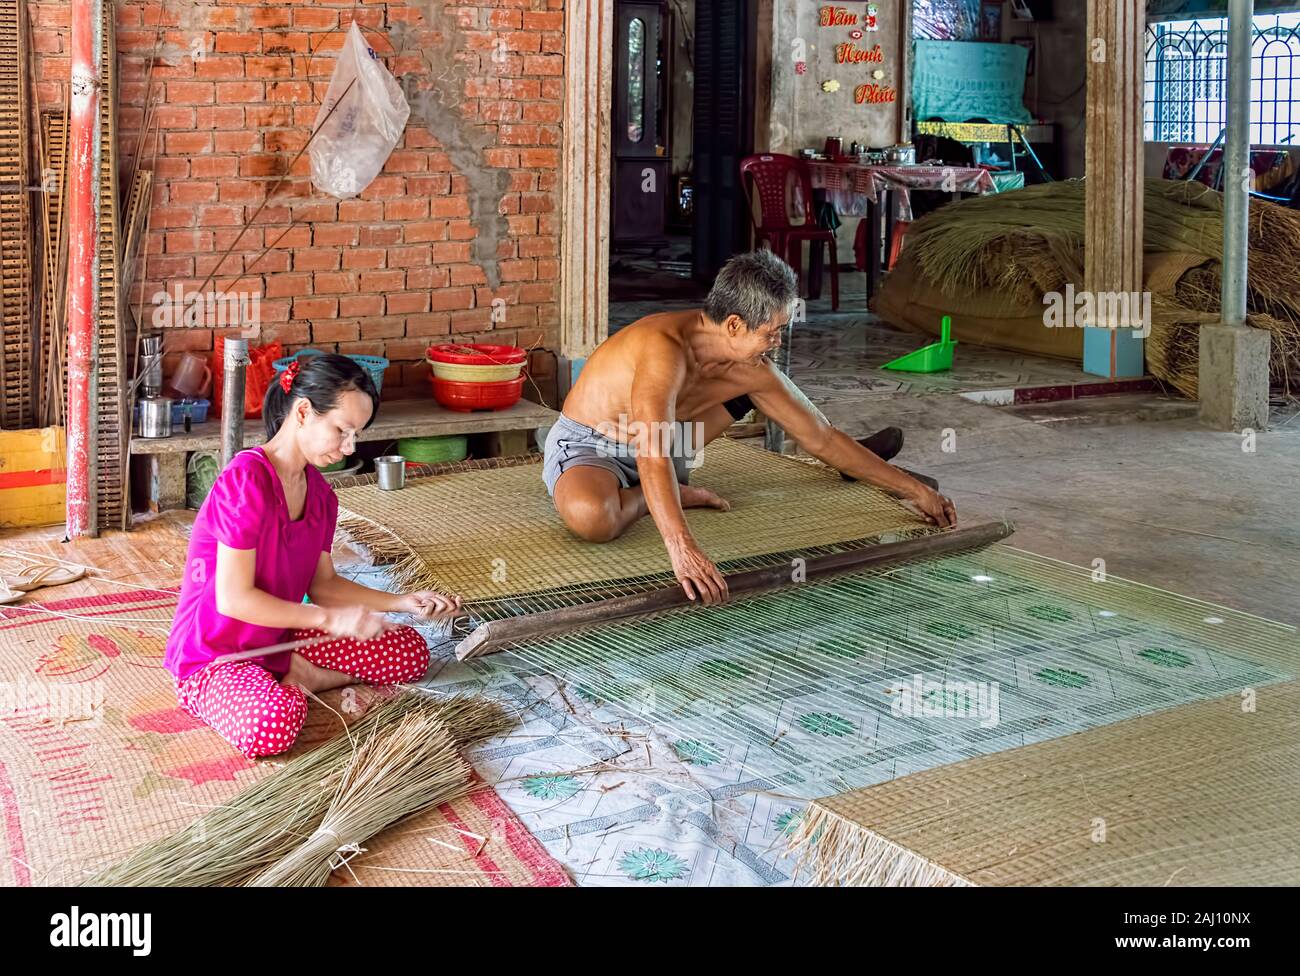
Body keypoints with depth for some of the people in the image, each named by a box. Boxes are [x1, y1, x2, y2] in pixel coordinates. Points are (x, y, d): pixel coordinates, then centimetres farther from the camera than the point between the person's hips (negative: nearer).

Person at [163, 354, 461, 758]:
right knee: (272, 724, -41)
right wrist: (330, 619, -24)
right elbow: (234, 598, -25)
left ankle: (289, 678, -4)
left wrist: (404, 602, -2)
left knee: (412, 652, 1)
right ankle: (290, 683, -8)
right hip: (214, 658, -9)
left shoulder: (319, 493, 5)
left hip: (280, 641, 9)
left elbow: (322, 584, 10)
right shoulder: (246, 479, -23)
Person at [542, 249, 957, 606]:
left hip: (666, 442, 7)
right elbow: (651, 453, -49)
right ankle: (663, 496, -10)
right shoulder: (666, 348, -36)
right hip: (586, 447, -7)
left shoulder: (752, 367, -12)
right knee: (592, 517, -42)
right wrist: (681, 547, -62)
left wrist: (911, 488, 2)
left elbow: (821, 438, -1)